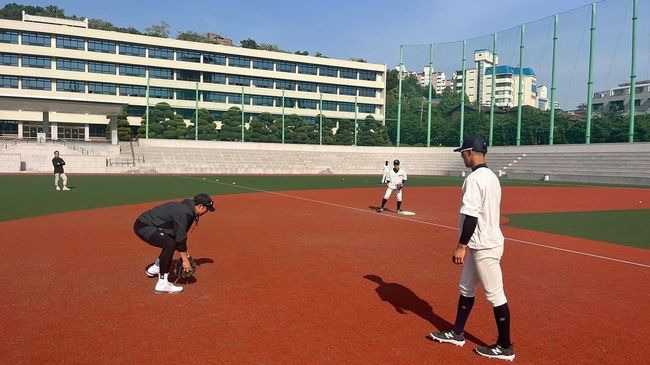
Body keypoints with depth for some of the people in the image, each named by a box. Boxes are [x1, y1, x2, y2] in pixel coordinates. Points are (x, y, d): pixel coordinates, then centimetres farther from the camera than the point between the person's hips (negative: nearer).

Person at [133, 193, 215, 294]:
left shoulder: (186, 208, 7)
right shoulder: (183, 213, -24)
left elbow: (181, 234, 16)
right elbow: (180, 238, -22)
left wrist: (185, 254, 17)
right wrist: (185, 260, -14)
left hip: (148, 224, 11)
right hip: (143, 226, -11)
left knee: (170, 242, 20)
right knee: (170, 244, -25)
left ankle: (154, 269, 35)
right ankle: (162, 284, -21)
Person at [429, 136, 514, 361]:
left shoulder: (474, 178, -19)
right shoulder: (490, 176, 12)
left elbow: (471, 216, -24)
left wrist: (461, 246, -20)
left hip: (484, 246, -11)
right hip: (482, 242, 11)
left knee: (495, 295, 0)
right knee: (466, 288, 18)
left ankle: (505, 347, 12)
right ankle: (457, 333, 29)